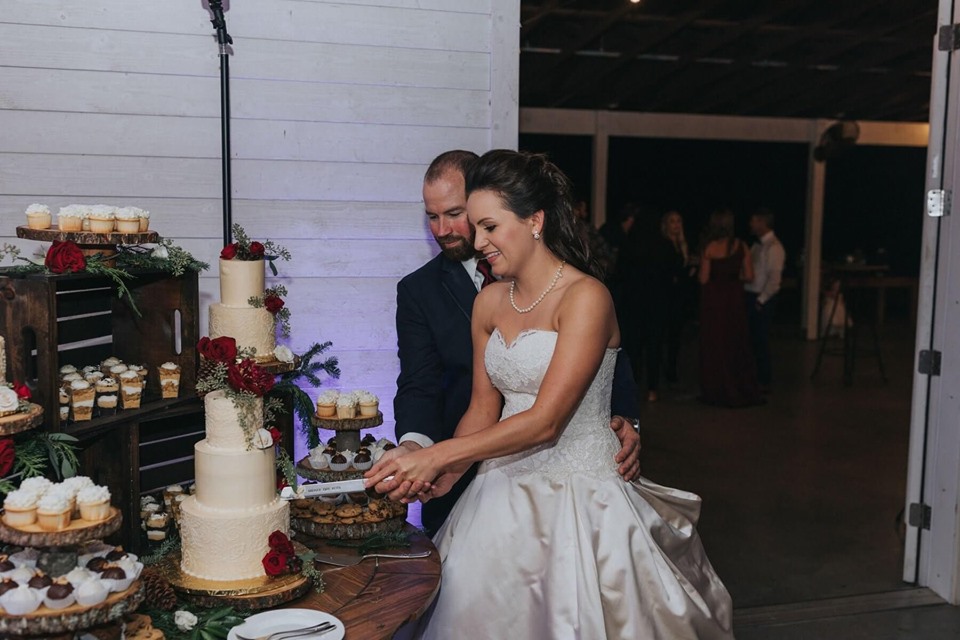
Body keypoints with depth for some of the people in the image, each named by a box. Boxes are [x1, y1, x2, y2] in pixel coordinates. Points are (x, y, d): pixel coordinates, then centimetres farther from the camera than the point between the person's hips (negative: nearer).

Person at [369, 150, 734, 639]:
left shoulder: (585, 297, -16)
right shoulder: (489, 302, 6)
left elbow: (545, 420, -22)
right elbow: (483, 408, 9)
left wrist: (438, 456, -23)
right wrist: (447, 472, -9)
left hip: (579, 493, -6)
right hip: (505, 492, 6)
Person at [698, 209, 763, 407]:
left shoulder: (709, 248, -9)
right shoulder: (741, 246, -2)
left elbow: (704, 279, -9)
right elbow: (749, 276, -3)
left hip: (713, 301, -2)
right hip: (734, 299, 2)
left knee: (714, 345, 7)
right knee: (736, 344, 12)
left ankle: (718, 392, 12)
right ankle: (743, 390, 16)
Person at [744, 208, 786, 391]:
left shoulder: (774, 247, -14)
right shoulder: (757, 245, 12)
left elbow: (774, 279, -19)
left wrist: (760, 301, -17)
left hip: (762, 300, -8)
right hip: (750, 296, 8)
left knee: (760, 340, -1)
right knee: (750, 339, 13)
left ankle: (764, 382, 11)